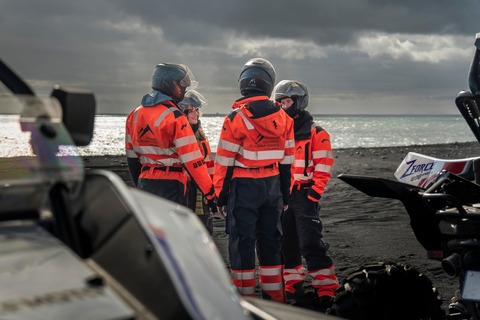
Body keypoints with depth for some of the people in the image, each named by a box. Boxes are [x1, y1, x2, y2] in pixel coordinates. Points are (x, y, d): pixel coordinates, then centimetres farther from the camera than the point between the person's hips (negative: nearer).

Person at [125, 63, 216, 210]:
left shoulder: (134, 115, 11)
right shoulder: (175, 117, -12)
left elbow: (132, 157, 16)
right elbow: (192, 159, -15)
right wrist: (210, 193, -11)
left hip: (144, 182, 7)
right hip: (170, 184, -7)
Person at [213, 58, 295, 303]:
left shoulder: (236, 118, -12)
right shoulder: (283, 118, 4)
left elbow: (225, 162, -9)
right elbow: (287, 161, 9)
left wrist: (220, 195, -1)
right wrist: (285, 195, 17)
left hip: (244, 187, -5)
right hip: (273, 186, 5)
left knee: (242, 242, 2)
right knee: (270, 239, 13)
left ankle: (245, 299, 6)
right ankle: (274, 297, 19)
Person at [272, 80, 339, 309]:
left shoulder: (315, 134, -3)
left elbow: (323, 169, -7)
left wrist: (313, 195, -15)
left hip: (304, 195, -6)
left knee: (311, 244, -10)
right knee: (286, 245, 9)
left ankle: (326, 292, -4)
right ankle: (292, 289, 20)